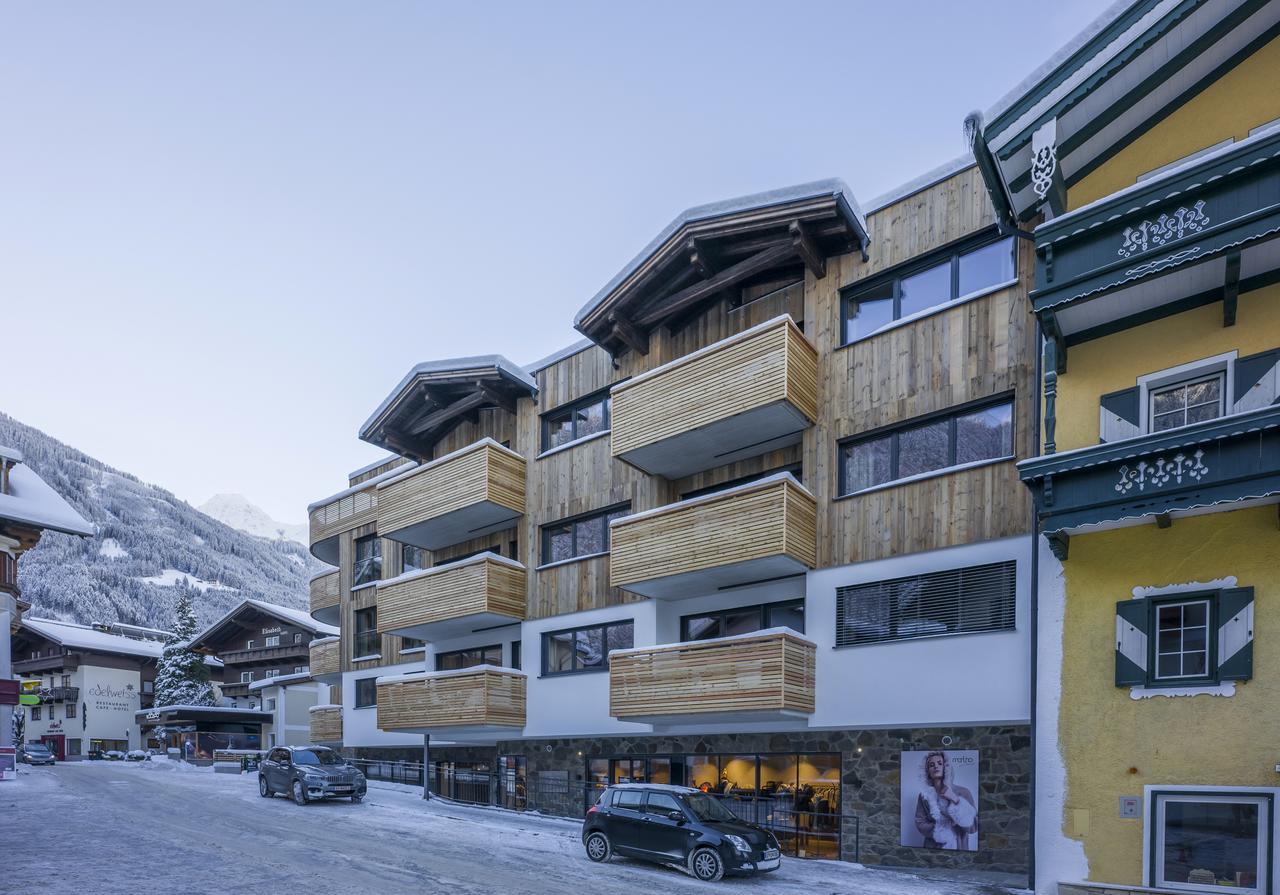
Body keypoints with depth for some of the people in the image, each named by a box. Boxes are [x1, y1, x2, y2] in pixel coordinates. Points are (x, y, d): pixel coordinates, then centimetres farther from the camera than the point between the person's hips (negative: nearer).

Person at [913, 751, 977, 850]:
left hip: (959, 848, -1)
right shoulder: (924, 795, -5)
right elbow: (920, 824, -5)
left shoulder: (963, 793, -11)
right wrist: (940, 832, -19)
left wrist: (956, 801, -22)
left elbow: (973, 826, -14)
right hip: (932, 847, 1)